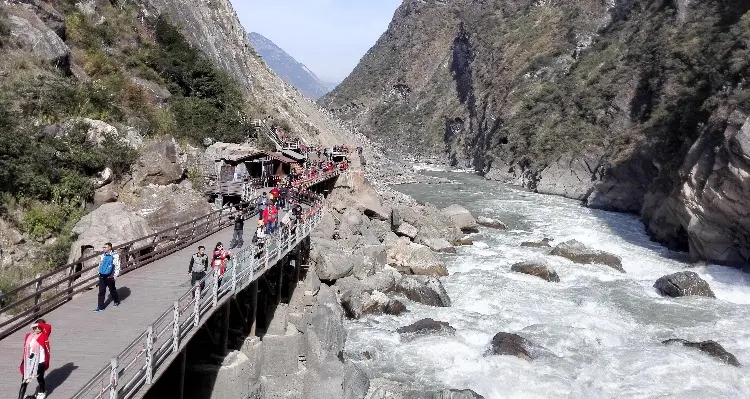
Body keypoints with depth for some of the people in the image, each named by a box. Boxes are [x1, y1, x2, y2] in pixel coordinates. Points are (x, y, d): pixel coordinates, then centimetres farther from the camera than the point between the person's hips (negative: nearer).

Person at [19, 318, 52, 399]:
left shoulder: (44, 335, -8)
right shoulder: (28, 336, 4)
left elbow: (48, 327, -28)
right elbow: (25, 350, 9)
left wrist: (38, 325, -23)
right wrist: (23, 361, 10)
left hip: (40, 362, -3)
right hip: (29, 362, 3)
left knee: (40, 378, 14)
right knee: (24, 380, 4)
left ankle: (42, 392, 38)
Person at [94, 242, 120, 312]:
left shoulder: (115, 255, -11)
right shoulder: (103, 255, 7)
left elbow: (117, 266, -11)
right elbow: (100, 264, 20)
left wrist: (115, 275, -13)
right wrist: (99, 272, 17)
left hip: (109, 276, -5)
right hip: (102, 276, 5)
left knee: (112, 290, 12)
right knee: (101, 292, 2)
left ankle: (116, 301, 36)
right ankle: (100, 307, 5)